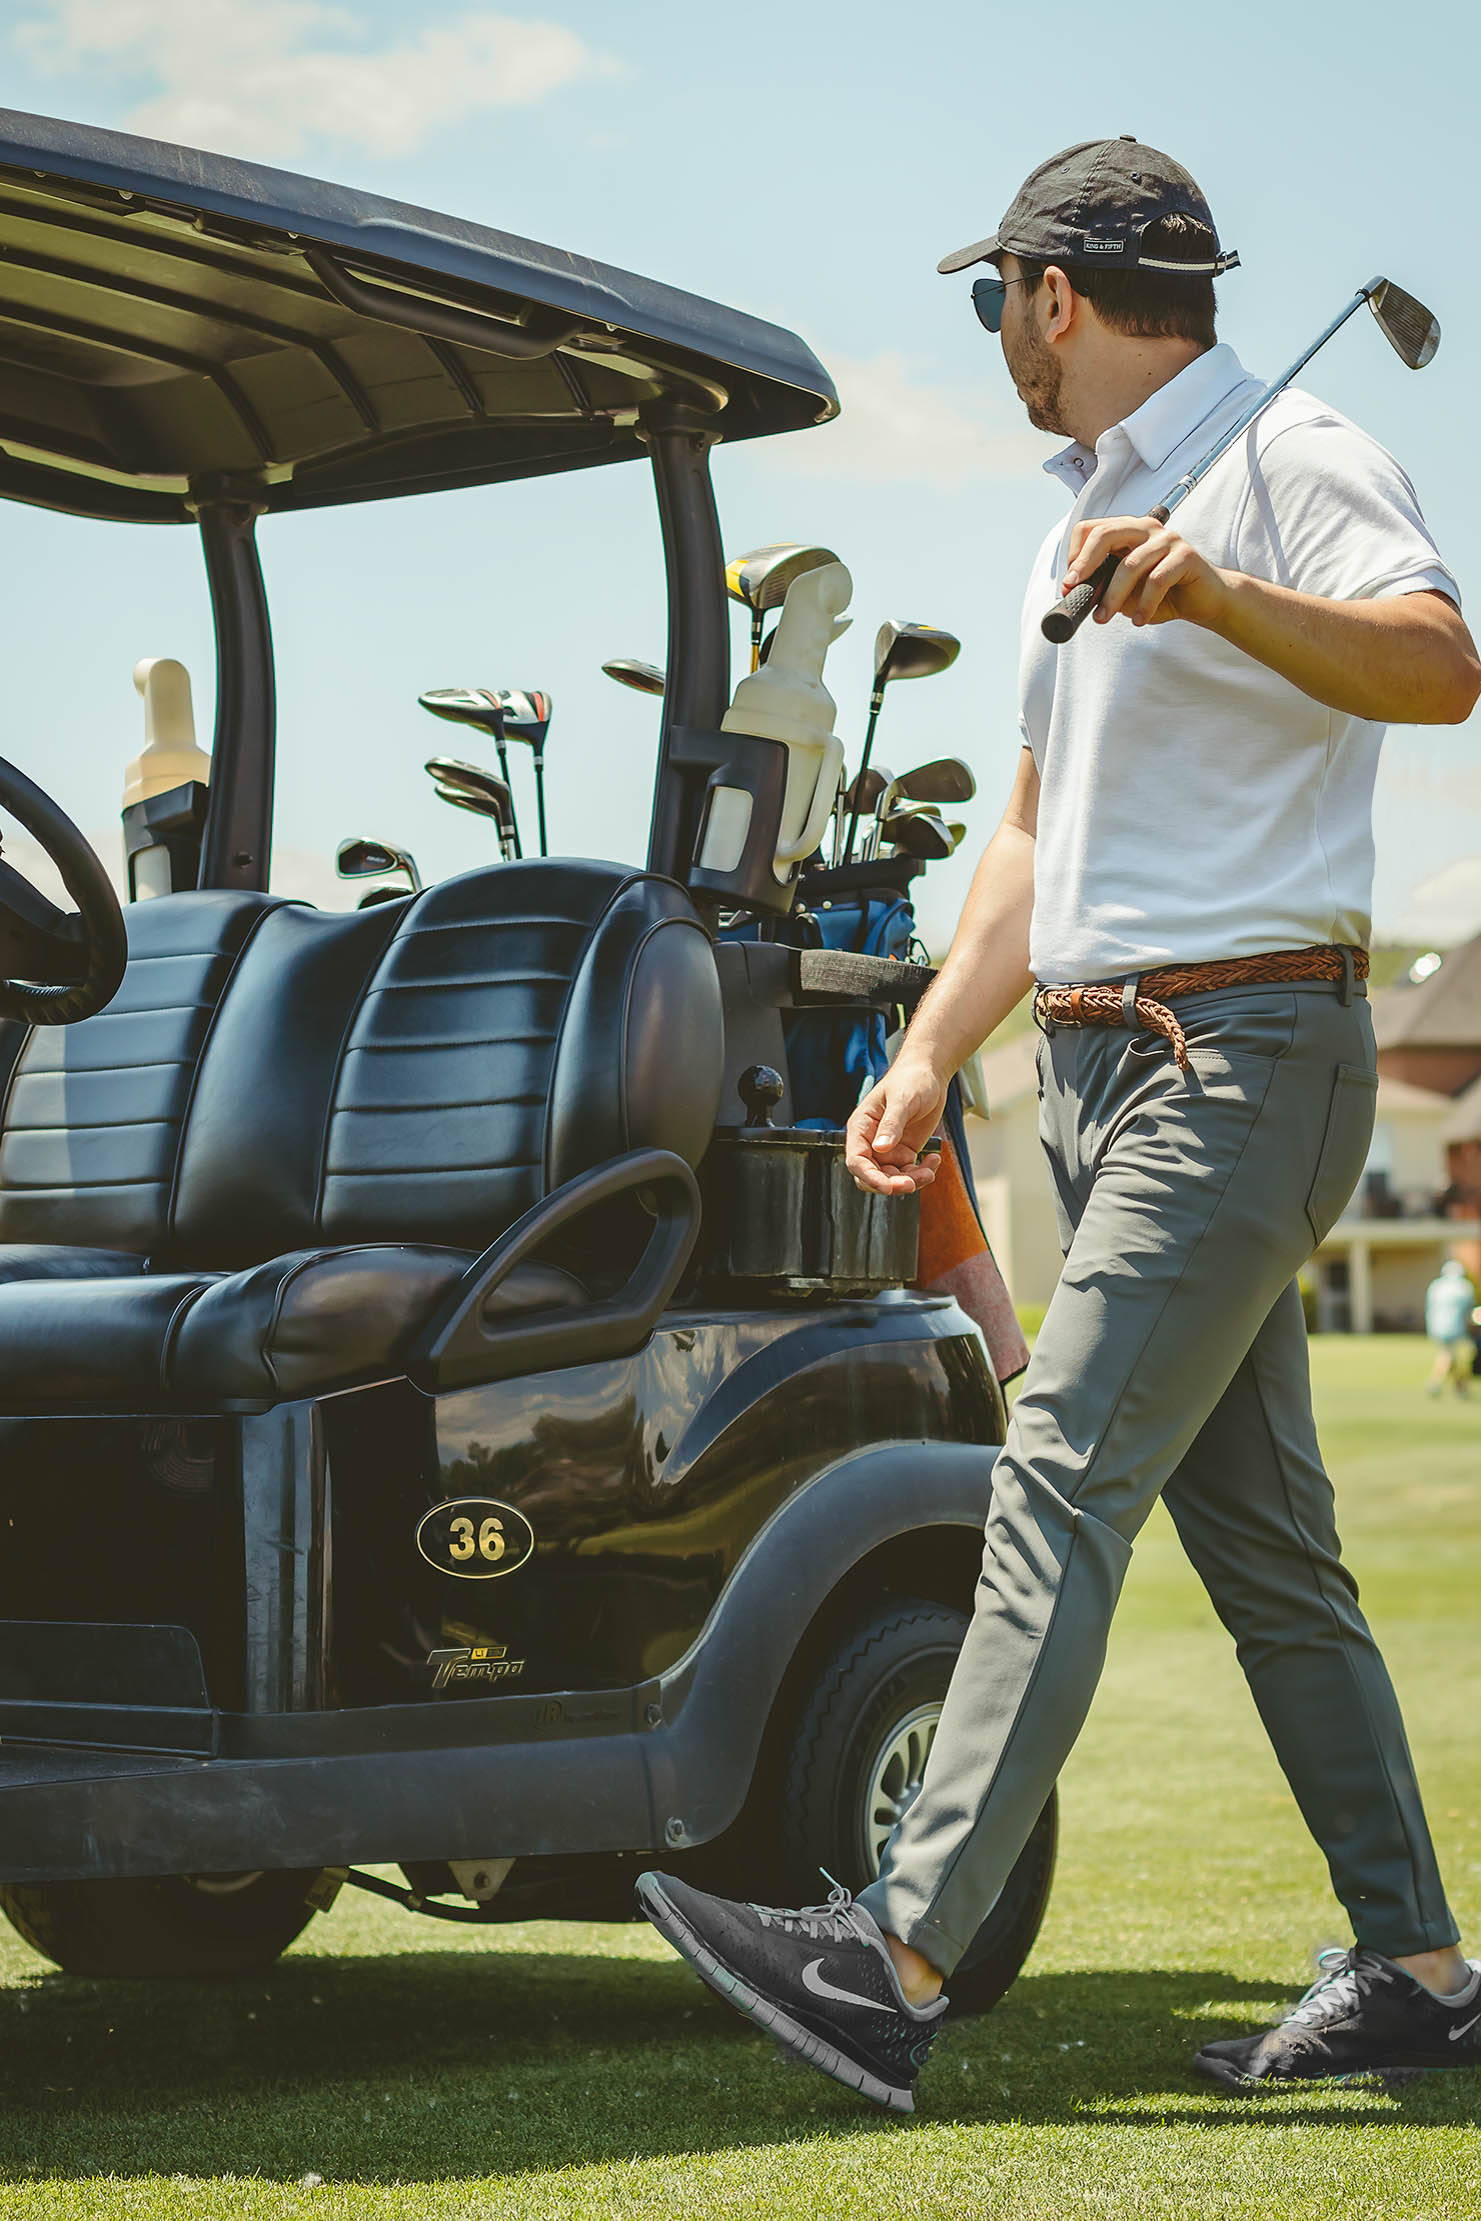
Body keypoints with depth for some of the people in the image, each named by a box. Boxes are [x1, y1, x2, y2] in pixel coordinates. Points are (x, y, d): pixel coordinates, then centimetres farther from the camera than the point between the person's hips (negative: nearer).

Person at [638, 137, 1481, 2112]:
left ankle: (900, 1957, -22)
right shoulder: (1084, 525, 23)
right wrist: (931, 1050, 17)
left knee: (1061, 1488, -17)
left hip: (1248, 1054, -9)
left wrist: (1218, 594, -39)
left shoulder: (1289, 459, -6)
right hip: (1103, 1059, 9)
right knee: (1260, 1542, 9)